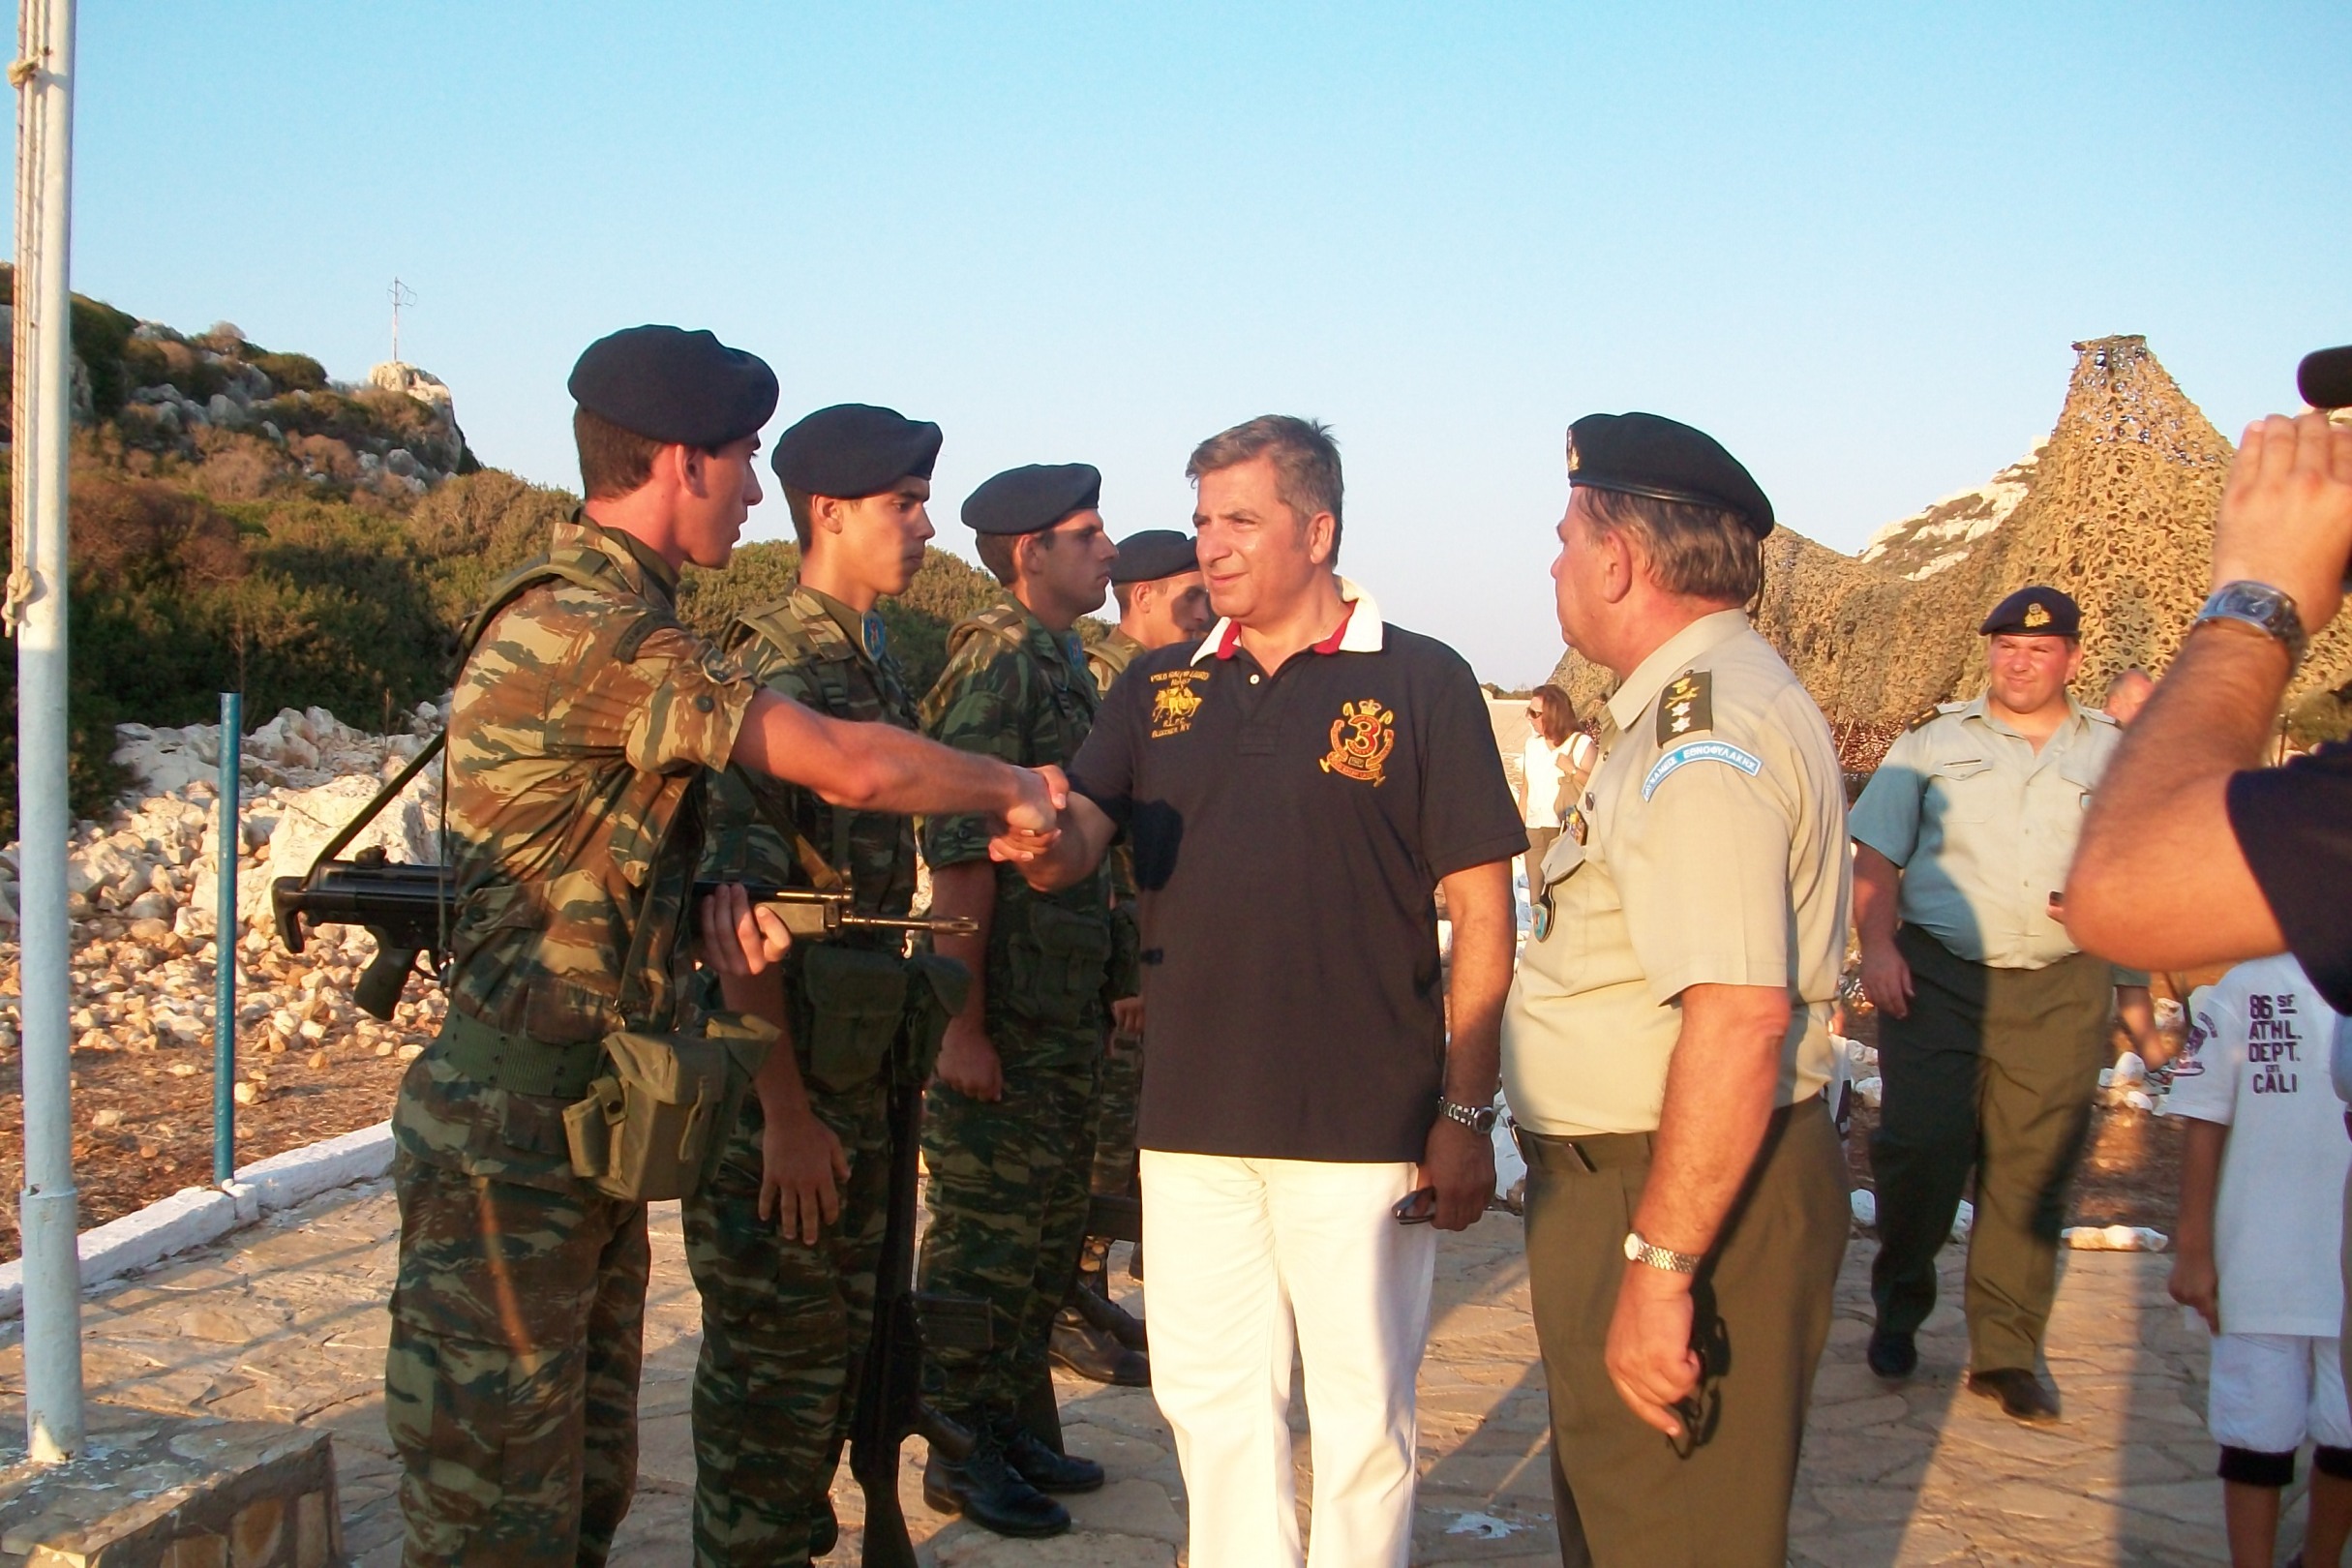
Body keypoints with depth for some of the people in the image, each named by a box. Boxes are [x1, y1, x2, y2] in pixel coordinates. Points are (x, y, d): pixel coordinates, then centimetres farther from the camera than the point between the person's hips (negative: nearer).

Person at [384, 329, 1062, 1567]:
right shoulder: (594, 627, -20)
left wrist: (708, 908, -4)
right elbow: (847, 767, -18)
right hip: (514, 1134, -10)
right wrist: (1015, 789, -2)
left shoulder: (610, 616, 12)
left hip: (588, 1126, 10)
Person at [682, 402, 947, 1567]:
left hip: (854, 1075, 9)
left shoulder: (874, 664, 11)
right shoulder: (775, 672, -17)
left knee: (841, 1342, 18)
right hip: (779, 1084, -9)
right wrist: (784, 1112, -22)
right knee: (775, 1362, 2)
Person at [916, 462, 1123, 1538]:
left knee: (1047, 1241, 17)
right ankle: (965, 1461, 14)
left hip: (1067, 1014, 9)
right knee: (985, 1246, 2)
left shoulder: (1062, 661, 13)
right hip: (1004, 1019, -9)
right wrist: (960, 1024, -22)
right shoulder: (1000, 661, -15)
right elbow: (959, 852, -20)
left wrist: (1108, 983, 20)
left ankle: (1021, 1431, 30)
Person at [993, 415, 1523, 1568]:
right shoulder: (1159, 688, 10)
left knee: (1360, 1411, 7)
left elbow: (1479, 910, -5)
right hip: (1191, 1122, 4)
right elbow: (1077, 846, 0)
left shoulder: (1421, 682, -3)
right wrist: (1040, 844, -25)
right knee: (1210, 1398, 14)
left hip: (1362, 1125, -4)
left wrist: (1466, 1113, -9)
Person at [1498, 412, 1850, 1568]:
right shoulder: (1706, 703, 13)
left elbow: (1741, 1015, -31)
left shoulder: (1702, 734, -22)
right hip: (1636, 1178, 11)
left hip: (1687, 1198, -11)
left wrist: (1660, 1265, -29)